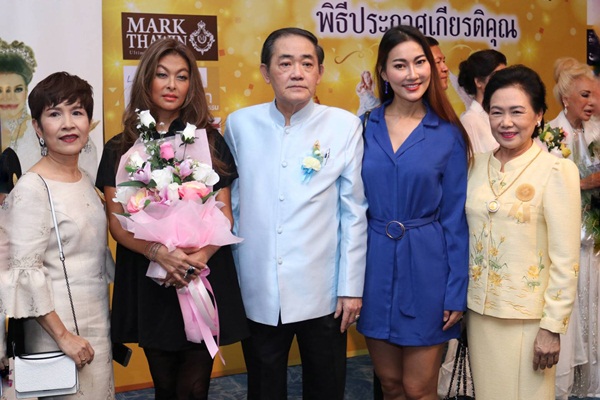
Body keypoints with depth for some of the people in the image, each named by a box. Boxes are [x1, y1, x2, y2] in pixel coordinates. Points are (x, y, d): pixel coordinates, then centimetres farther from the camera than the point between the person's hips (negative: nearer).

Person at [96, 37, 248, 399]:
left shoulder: (210, 140, 6)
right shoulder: (120, 149, 6)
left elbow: (224, 214, 3)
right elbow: (117, 221, 0)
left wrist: (203, 254, -18)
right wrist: (159, 252, -20)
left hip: (204, 279, -1)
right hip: (147, 283, 1)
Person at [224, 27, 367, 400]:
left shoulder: (345, 125, -5)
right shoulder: (240, 124, -1)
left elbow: (354, 211, -2)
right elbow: (230, 203, 7)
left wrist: (351, 286, -2)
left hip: (322, 292, -1)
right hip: (257, 292, 1)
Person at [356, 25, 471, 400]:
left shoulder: (448, 135, -4)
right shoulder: (364, 128, 1)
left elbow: (455, 218, -2)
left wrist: (457, 293, -5)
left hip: (426, 269, -2)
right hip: (376, 266, 2)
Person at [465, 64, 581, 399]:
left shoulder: (557, 170, -11)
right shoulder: (477, 165, 3)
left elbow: (566, 261, -12)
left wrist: (553, 327, -12)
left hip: (527, 317, -4)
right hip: (479, 311, 5)